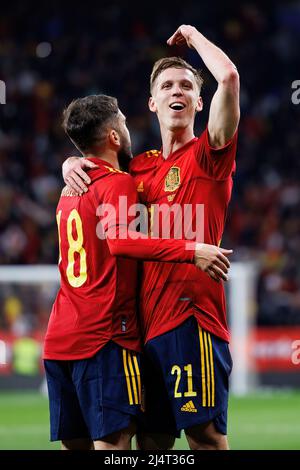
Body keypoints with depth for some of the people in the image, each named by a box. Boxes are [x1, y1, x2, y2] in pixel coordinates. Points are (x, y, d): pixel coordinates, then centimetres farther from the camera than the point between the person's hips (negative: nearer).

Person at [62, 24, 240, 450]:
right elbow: (99, 165, 37)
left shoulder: (208, 154, 1)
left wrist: (192, 35, 3)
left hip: (193, 315, -7)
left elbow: (229, 77, -13)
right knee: (151, 438, 8)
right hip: (149, 320, 7)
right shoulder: (141, 167, 17)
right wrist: (72, 163, 14)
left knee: (205, 433, -10)